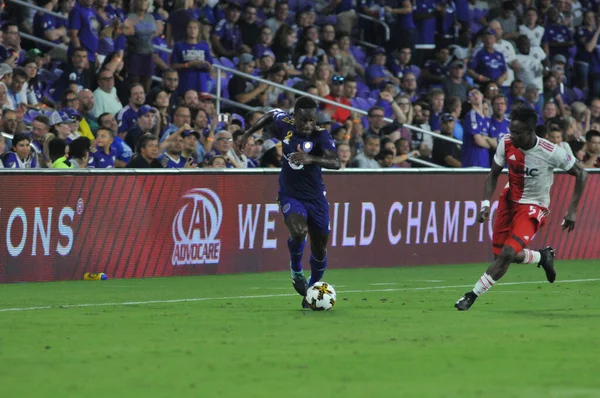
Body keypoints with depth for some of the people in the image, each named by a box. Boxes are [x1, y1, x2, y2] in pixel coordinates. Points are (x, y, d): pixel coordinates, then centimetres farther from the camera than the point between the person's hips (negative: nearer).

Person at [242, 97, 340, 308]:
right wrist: (249, 132, 14)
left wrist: (311, 159, -50)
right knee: (298, 232, -30)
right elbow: (272, 114, 13)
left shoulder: (321, 136, -19)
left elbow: (335, 163, -35)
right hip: (290, 195, 0)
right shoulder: (285, 124, -11)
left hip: (315, 196, 0)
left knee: (319, 250, 7)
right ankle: (296, 271, 0)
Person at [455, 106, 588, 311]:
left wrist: (572, 211, -12)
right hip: (509, 199, 5)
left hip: (533, 208, -5)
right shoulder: (506, 143, -13)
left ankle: (472, 296, -9)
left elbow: (581, 173, -11)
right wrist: (485, 204, -12)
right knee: (500, 254, 4)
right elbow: (493, 175, 2)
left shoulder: (551, 152, -24)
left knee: (507, 253, -21)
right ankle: (543, 257, 32)